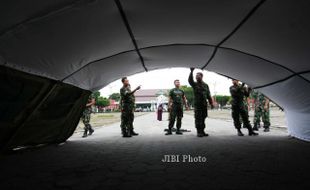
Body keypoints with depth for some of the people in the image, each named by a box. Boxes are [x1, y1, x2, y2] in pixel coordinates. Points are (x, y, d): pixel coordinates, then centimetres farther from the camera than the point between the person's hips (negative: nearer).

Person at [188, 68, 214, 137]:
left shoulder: (206, 85, 12)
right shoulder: (194, 84, 3)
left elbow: (208, 95, 13)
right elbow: (190, 80, -18)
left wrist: (211, 103, 7)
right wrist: (191, 72, -29)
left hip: (204, 104, 3)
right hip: (197, 104, -3)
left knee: (203, 117, 7)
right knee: (198, 118, -4)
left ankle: (202, 131, 17)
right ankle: (199, 132, 2)